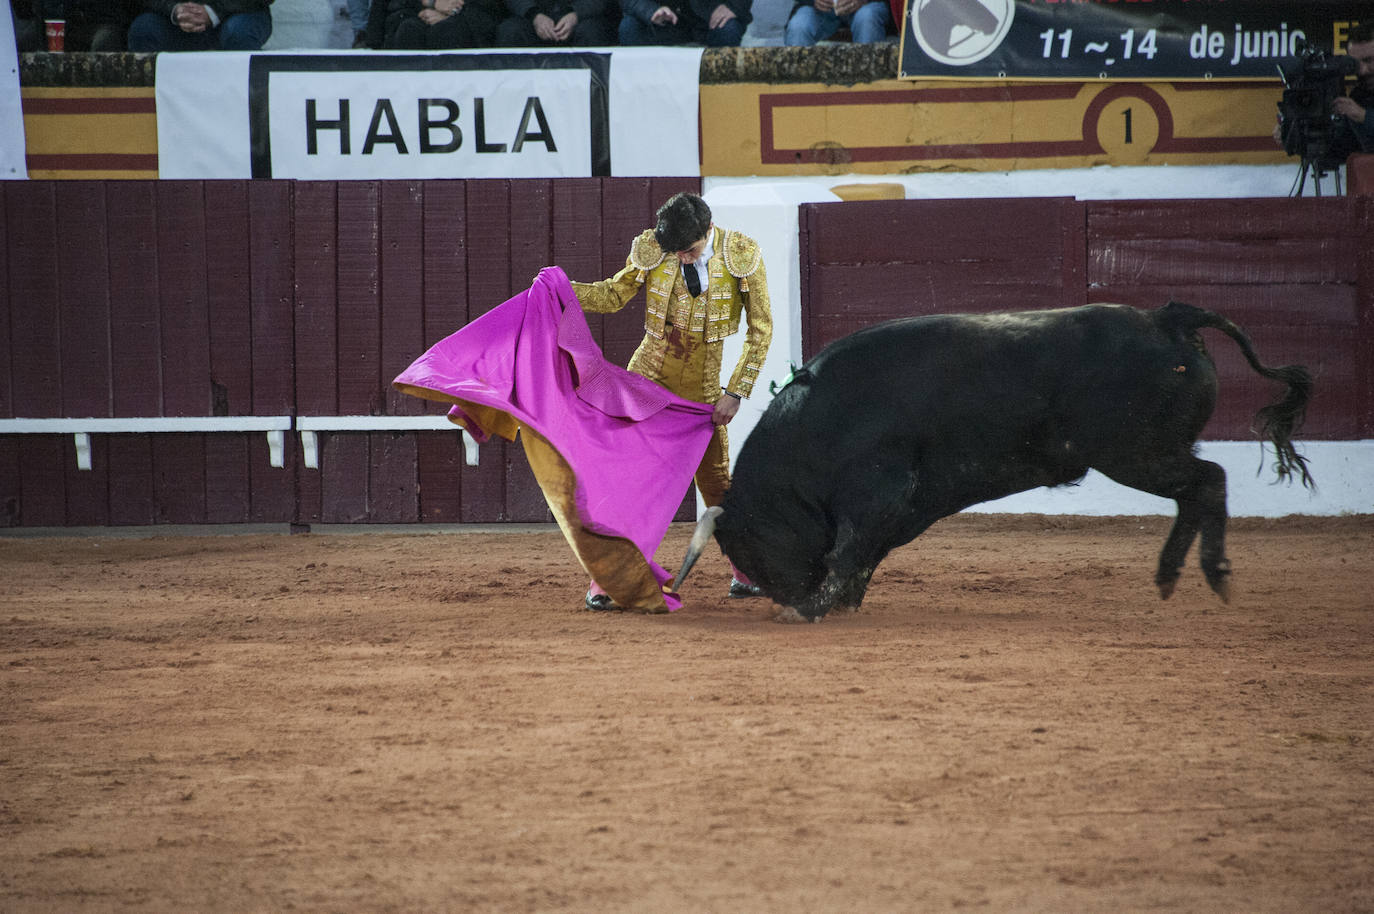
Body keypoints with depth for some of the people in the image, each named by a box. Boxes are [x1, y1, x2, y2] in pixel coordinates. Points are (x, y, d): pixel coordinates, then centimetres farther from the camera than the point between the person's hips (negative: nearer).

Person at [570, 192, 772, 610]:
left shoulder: (743, 256, -11)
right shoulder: (650, 250, -8)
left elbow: (760, 330, -5)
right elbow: (613, 295, 7)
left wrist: (735, 392, -10)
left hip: (702, 387, 0)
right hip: (647, 377, 0)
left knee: (716, 482, 3)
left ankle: (743, 574, 21)